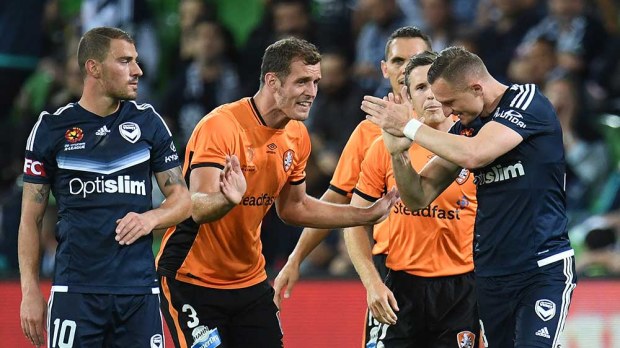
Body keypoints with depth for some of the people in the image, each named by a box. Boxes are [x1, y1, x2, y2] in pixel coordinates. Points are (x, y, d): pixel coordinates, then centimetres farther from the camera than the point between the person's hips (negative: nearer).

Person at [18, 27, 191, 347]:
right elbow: (31, 218, 6)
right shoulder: (52, 128, 2)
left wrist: (151, 218, -11)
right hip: (75, 291, -2)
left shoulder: (148, 122, 8)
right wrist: (30, 291, -2)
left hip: (139, 289, 2)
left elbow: (182, 200, 11)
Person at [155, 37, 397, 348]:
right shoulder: (221, 126, -21)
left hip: (250, 281, 7)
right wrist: (228, 198, -52)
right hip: (192, 282, -7)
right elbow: (198, 208, -30)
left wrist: (370, 214, 13)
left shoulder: (297, 136, 3)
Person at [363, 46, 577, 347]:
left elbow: (473, 154, -26)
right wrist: (398, 147, -7)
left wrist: (409, 126, -16)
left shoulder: (527, 102, -10)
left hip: (544, 268, -7)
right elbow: (419, 197, 11)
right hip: (491, 273, 7)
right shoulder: (465, 127, 10)